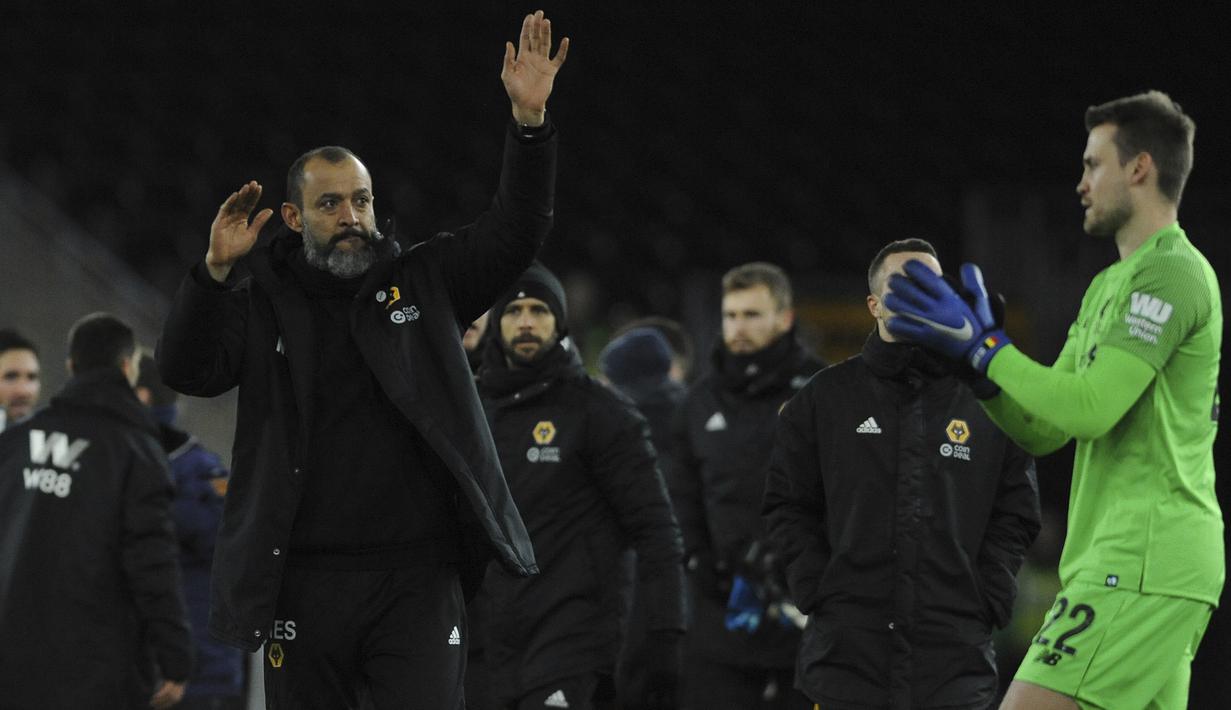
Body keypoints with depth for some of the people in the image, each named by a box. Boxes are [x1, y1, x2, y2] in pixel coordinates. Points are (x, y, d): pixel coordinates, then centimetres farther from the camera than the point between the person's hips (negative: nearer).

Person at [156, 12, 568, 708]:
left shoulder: (424, 282, 11)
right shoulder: (262, 303, 7)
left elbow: (514, 234, 1)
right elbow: (188, 370, -5)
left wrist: (530, 119, -12)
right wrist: (216, 269, -19)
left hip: (417, 578, 0)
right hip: (303, 583, 0)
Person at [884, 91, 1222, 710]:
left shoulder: (1171, 272, -10)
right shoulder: (1109, 286, 22)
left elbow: (1089, 408, -19)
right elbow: (1042, 431, 21)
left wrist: (982, 347, -10)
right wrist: (977, 347, 11)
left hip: (1140, 565, -10)